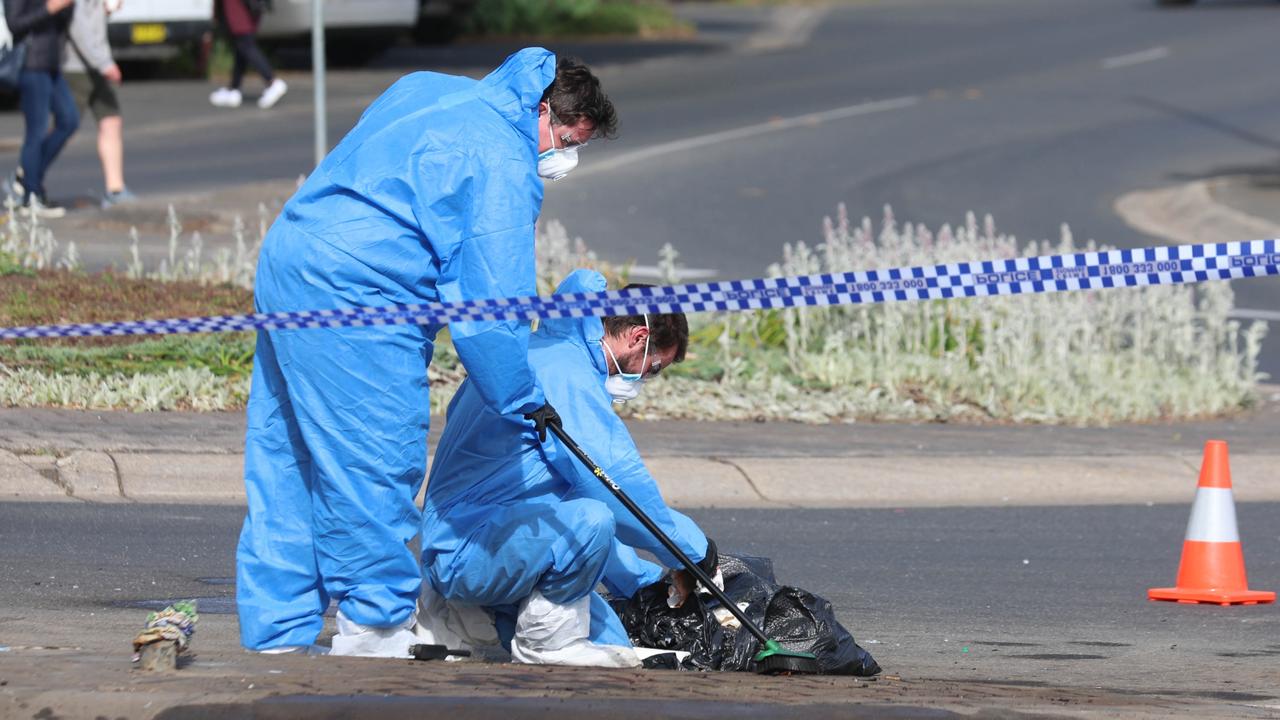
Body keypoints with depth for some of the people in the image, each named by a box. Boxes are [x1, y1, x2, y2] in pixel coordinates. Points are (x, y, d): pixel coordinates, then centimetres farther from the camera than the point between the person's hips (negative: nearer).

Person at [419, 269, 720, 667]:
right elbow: (620, 487, -20)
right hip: (463, 554, -11)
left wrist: (647, 582, 28)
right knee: (590, 517, -33)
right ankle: (544, 640, -14)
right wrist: (694, 549, -6)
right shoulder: (566, 373, -15)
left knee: (611, 648, 5)